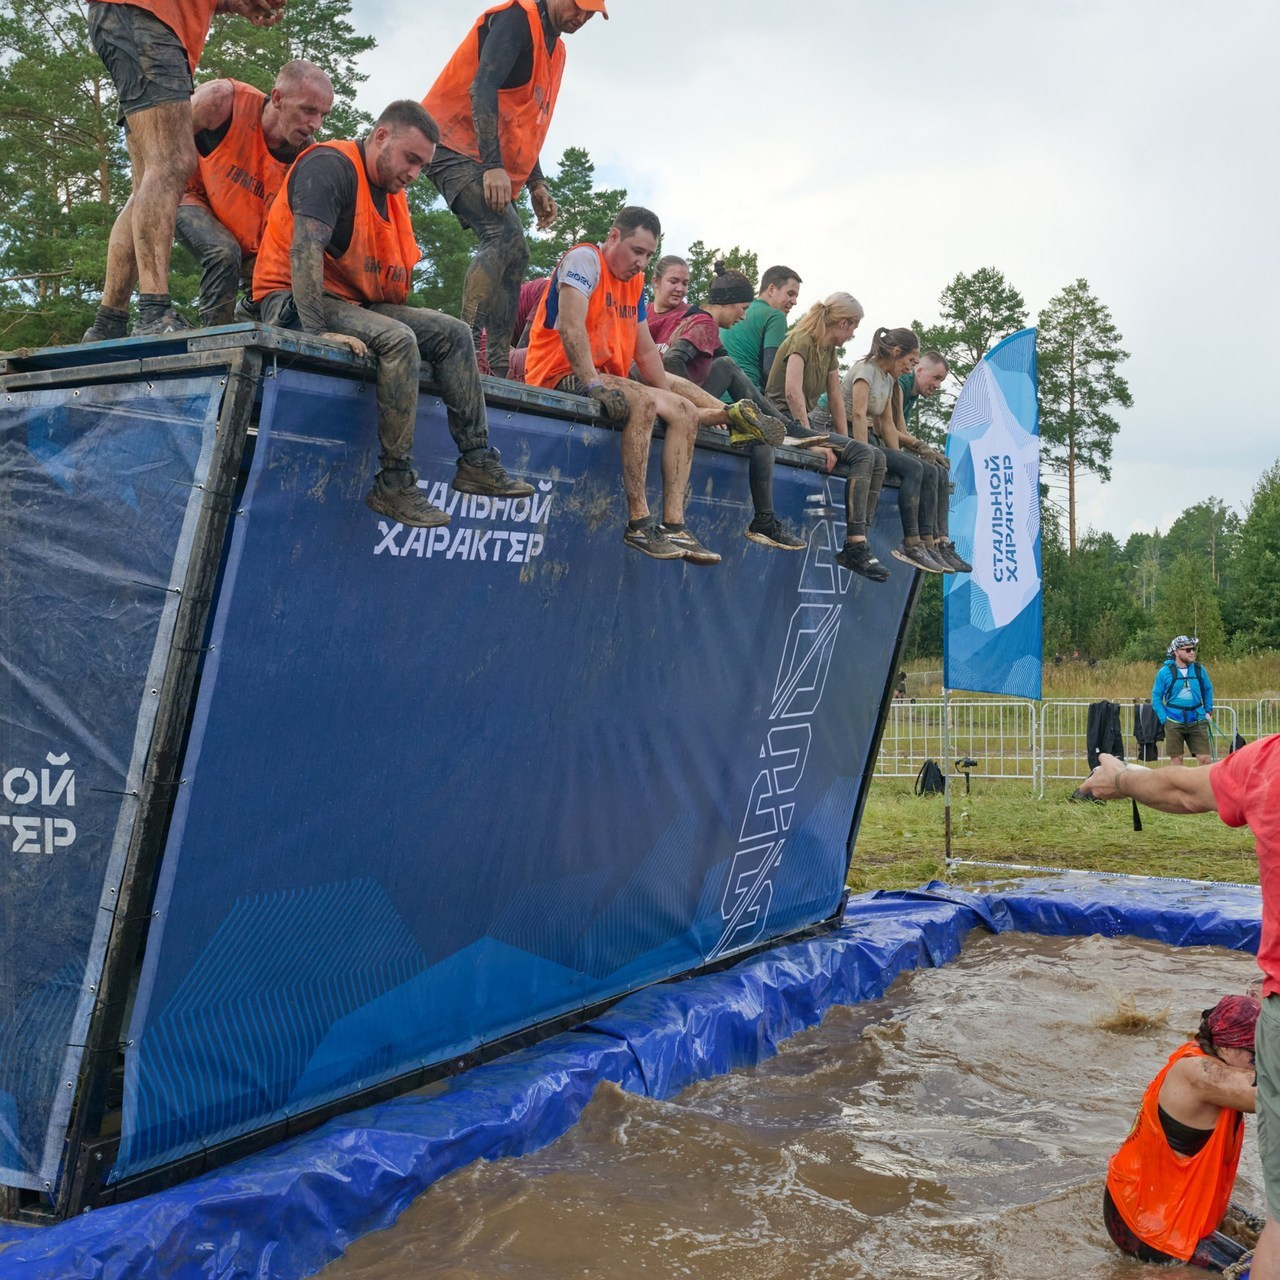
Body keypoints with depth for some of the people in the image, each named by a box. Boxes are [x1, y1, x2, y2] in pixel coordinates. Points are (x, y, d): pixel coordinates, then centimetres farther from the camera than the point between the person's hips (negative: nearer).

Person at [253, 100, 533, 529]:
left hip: (356, 304, 9)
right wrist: (318, 331, -32)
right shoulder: (331, 166, -14)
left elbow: (394, 277, 15)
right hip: (295, 302, -9)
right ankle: (394, 485, -29)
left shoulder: (392, 193, 15)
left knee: (453, 333, 0)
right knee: (398, 340, -32)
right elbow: (304, 249, -25)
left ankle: (476, 461, -2)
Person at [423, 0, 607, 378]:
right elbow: (482, 87, -20)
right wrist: (493, 166, -28)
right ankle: (469, 345, -31)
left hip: (496, 165, 10)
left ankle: (497, 368, -3)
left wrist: (537, 184, 16)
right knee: (506, 236, -25)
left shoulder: (555, 49, 20)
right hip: (459, 150, -9)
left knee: (514, 253, 1)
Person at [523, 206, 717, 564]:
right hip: (562, 376, -9)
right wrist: (593, 384, -29)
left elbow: (645, 350, 20)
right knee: (644, 401, -33)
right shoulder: (585, 259, -8)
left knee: (685, 412, -3)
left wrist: (669, 399, 10)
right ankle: (639, 523, -35)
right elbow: (571, 326, -22)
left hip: (607, 379, 10)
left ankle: (673, 525, -16)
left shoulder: (635, 283, 19)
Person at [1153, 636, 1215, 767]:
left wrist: (1208, 711, 10)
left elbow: (1208, 690, 17)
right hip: (1174, 723, -2)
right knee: (1176, 759, 7)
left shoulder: (1199, 670, 2)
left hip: (1197, 722, 2)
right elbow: (1156, 697, 0)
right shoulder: (1165, 672, -6)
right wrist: (1164, 719, -6)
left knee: (1205, 758, -4)